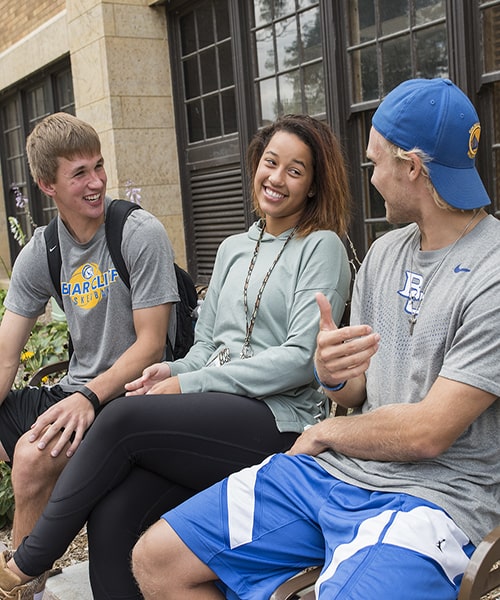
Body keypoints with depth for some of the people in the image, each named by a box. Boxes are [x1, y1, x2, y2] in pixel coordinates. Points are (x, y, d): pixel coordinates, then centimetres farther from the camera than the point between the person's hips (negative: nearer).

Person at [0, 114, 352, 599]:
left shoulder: (322, 246, 0)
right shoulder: (233, 249, 20)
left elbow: (301, 358, -10)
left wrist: (190, 384, -12)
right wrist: (175, 371, -5)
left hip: (281, 418, -5)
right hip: (217, 415, 5)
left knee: (123, 417, -25)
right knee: (111, 513, -20)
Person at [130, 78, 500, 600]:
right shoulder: (386, 251, 11)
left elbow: (426, 433, -19)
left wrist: (325, 432, -2)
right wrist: (332, 375, -13)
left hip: (429, 494, -6)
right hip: (332, 468, 7)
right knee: (156, 558, 0)